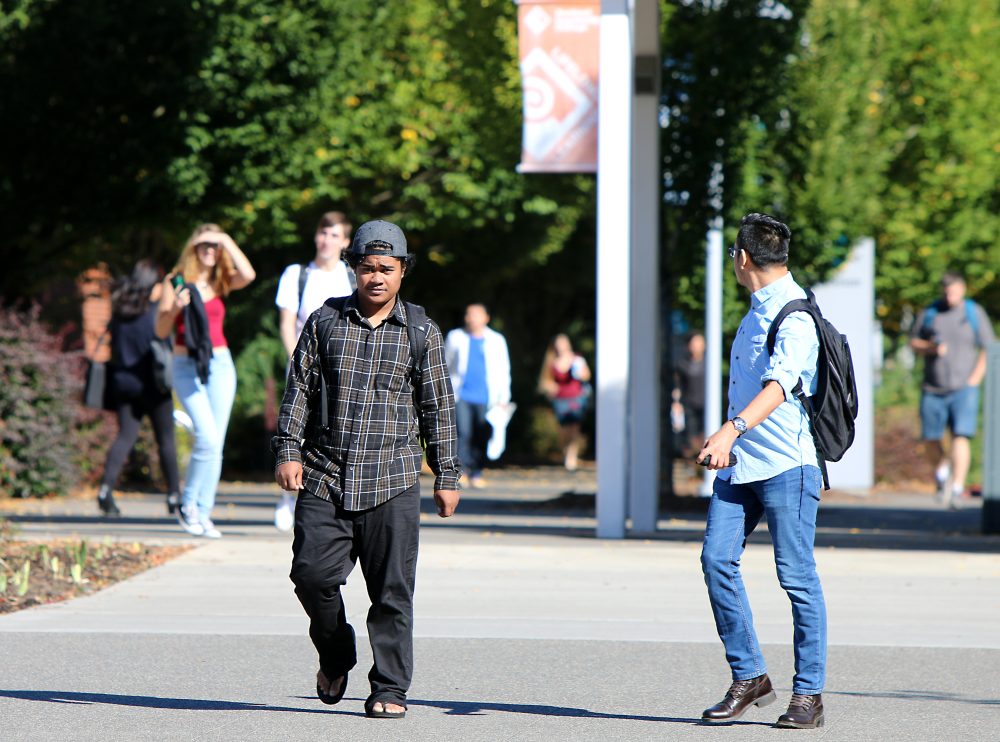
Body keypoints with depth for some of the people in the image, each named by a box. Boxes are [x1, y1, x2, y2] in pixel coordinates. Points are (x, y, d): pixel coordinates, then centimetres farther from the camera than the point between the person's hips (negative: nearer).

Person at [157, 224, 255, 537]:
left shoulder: (221, 282, 9)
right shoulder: (175, 282, 2)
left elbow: (248, 275, -13)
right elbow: (161, 330, 2)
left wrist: (227, 241, -7)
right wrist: (175, 308, -17)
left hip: (219, 364, 4)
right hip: (186, 367, -4)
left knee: (216, 443, 1)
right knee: (207, 437, -17)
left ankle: (203, 513, 8)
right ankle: (187, 505, 0)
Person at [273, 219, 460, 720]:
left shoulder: (420, 332, 7)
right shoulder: (325, 321, 8)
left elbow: (438, 407, 11)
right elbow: (298, 389, 9)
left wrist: (446, 476, 9)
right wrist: (288, 450, -1)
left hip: (392, 483, -1)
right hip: (324, 479, 1)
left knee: (392, 591, -3)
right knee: (312, 574, -6)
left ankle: (389, 688, 5)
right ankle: (335, 655, 22)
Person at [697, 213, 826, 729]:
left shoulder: (794, 314, -13)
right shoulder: (759, 309, 17)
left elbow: (779, 384, -29)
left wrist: (732, 430, -42)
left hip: (786, 461, -9)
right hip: (741, 461, 9)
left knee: (797, 575, -4)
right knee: (717, 558, -2)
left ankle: (808, 694, 3)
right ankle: (748, 678, 7)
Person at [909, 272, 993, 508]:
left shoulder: (974, 313, 3)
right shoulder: (929, 313, 8)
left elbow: (988, 351, 4)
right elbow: (914, 343, 13)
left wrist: (974, 380, -6)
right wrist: (930, 348, -9)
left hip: (963, 389, -3)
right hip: (933, 389, 3)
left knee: (960, 437, -16)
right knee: (931, 438, 8)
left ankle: (957, 487, -20)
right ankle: (942, 469, 38)